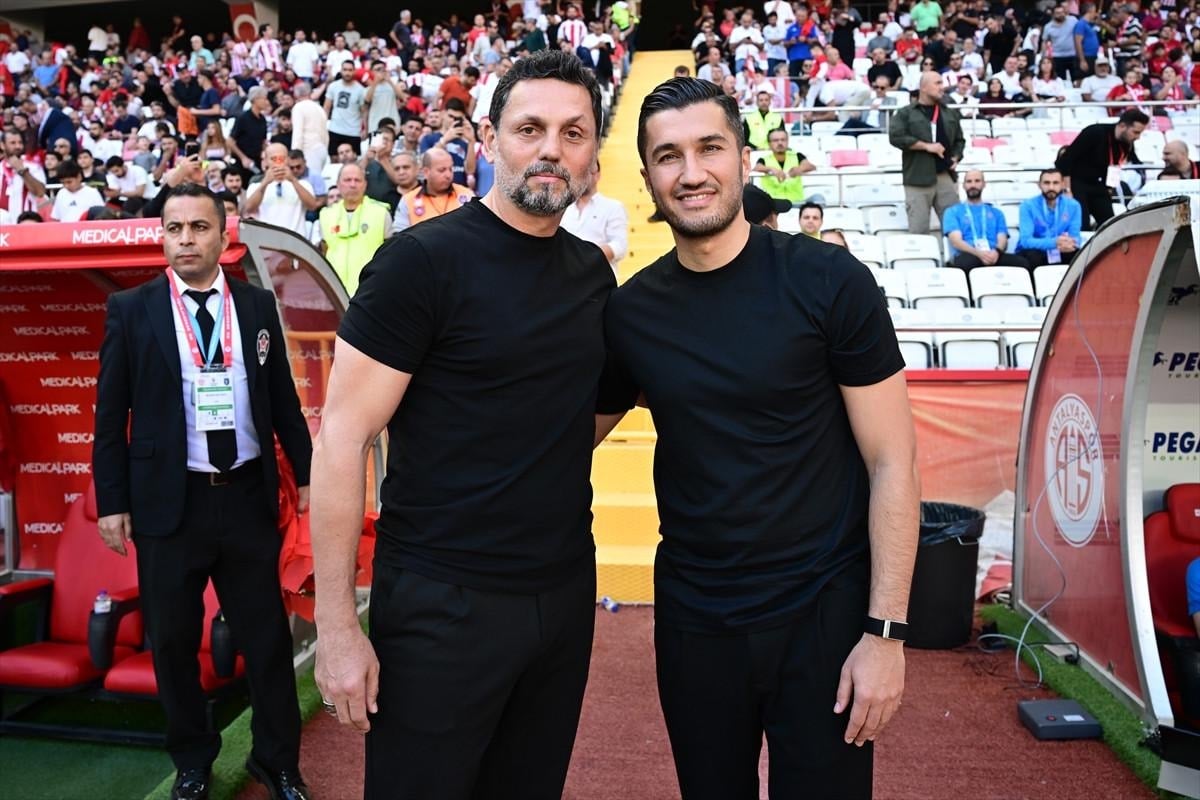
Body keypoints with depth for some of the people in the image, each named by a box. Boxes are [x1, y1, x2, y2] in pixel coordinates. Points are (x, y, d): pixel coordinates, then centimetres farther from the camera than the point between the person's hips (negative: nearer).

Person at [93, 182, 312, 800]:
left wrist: (306, 472, 7)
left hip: (247, 495, 1)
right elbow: (111, 412, 1)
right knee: (173, 641, 12)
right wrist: (112, 500, -3)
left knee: (267, 635, 8)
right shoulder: (131, 309, 0)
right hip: (168, 500, -1)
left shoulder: (257, 305, 4)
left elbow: (282, 397, 9)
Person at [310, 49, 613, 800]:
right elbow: (342, 436, -14)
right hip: (442, 601, -5)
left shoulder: (594, 272, 6)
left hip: (566, 592, 6)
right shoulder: (423, 260, -13)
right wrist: (336, 625, -15)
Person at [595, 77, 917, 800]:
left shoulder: (828, 281, -11)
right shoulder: (629, 312, -1)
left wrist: (885, 632, -13)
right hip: (693, 619, 3)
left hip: (824, 612, -3)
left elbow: (893, 461, -10)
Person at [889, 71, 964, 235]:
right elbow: (895, 137, -13)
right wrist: (926, 146, -13)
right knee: (919, 229, -3)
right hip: (918, 178, -4)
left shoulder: (950, 113, 19)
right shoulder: (906, 113, 1)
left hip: (946, 176, 5)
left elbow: (959, 140, 25)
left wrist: (955, 157, 5)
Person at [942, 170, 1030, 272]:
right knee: (964, 263, -43)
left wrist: (997, 251, -14)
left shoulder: (996, 212, 29)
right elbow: (956, 241, 2)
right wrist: (979, 253, -19)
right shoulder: (953, 212, 19)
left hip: (993, 256, 3)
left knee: (1022, 263, -31)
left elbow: (1003, 240, 14)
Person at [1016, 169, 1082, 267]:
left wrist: (1068, 243, -33)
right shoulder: (1028, 205, -10)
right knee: (1033, 256, -36)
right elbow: (1026, 240, -21)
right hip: (1032, 253, -3)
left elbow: (1075, 237, -6)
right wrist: (1054, 242, -38)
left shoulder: (1073, 205, 0)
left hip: (1060, 254, 3)